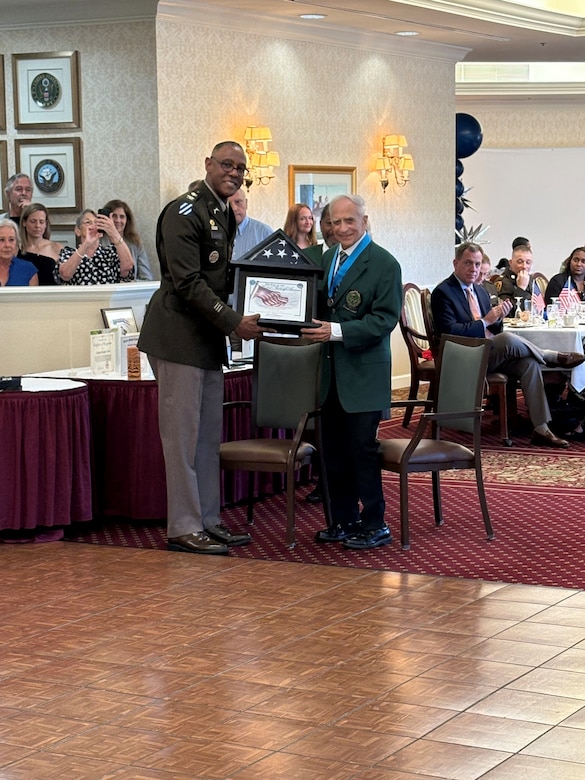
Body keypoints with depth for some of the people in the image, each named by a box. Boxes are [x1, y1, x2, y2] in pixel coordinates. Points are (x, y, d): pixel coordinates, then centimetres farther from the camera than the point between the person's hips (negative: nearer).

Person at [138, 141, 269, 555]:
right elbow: (187, 283, -19)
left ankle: (207, 520, 18)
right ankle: (184, 528, -1)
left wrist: (251, 309, 5)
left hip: (209, 337, 9)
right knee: (183, 434, -6)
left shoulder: (226, 215, 16)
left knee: (209, 435, 11)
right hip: (179, 336, -9)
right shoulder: (185, 211, -13)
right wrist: (234, 322, -22)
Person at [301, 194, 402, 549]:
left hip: (364, 373, -7)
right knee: (334, 450, 10)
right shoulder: (327, 258, 13)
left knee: (363, 449, -4)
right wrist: (314, 327, -4)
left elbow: (384, 319, -15)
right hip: (331, 371, 7)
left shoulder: (384, 263, -8)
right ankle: (344, 520, 21)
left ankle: (375, 525, 6)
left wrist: (337, 331, -23)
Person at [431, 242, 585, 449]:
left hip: (491, 354, 8)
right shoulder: (442, 293, -6)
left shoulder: (480, 291, 18)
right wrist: (485, 321, -20)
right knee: (508, 339, -31)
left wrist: (497, 318, -3)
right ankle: (555, 357, -5)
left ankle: (541, 429, -18)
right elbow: (449, 331, -18)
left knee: (529, 363, -17)